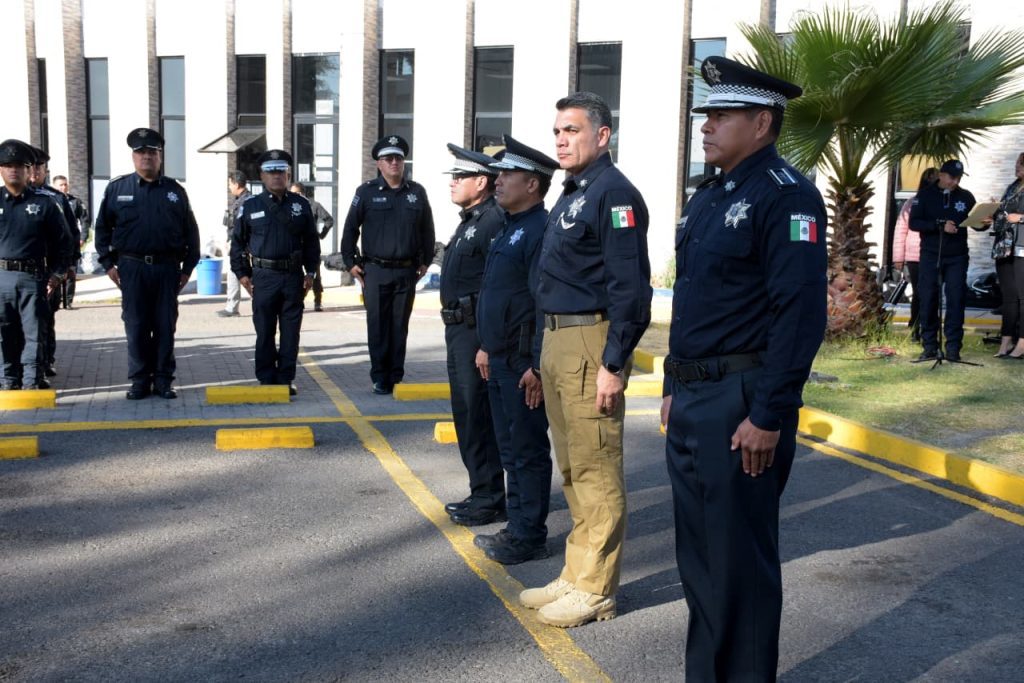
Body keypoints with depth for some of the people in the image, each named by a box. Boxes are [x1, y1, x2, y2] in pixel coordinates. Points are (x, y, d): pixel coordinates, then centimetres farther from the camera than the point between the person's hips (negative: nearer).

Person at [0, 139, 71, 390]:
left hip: (33, 276, -1)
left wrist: (58, 273, 4)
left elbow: (62, 240, 9)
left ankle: (33, 380, 5)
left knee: (33, 331, 0)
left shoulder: (43, 203, 5)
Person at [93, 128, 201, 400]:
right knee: (136, 326, 4)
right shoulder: (117, 188, 4)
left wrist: (188, 267, 5)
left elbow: (191, 231, 9)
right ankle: (139, 380, 13)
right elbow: (102, 228, 7)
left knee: (165, 326, 4)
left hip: (167, 268, 1)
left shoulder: (175, 191, 6)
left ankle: (163, 380, 13)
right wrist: (108, 263, 0)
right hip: (132, 268, -1)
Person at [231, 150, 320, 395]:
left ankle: (286, 378, 12)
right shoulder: (250, 206, 4)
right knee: (264, 331, 4)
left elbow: (311, 241, 11)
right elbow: (238, 242, 8)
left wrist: (310, 272, 5)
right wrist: (242, 273, 2)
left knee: (290, 331, 4)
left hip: (293, 276, 1)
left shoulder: (301, 205, 7)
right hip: (263, 276, -1)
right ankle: (266, 378, 13)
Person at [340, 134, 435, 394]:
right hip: (376, 271, -2)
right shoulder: (367, 192, 0)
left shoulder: (417, 192, 5)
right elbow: (350, 228, 4)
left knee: (400, 326, 8)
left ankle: (397, 377, 16)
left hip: (406, 271, 2)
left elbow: (427, 230, 13)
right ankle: (380, 378, 9)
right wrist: (350, 262, 1)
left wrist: (425, 261, 10)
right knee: (377, 326, 1)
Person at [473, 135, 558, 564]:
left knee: (528, 452, 0)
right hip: (500, 361, 10)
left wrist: (537, 367, -23)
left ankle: (531, 537, 10)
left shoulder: (541, 231, -17)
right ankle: (517, 527, 27)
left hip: (523, 365, -10)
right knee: (510, 449, 16)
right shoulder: (510, 229, 15)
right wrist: (487, 347, 22)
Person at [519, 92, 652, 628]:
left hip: (590, 344, -10)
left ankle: (595, 591, 7)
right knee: (572, 468, 15)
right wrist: (545, 356, 18)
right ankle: (577, 576, 26)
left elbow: (630, 288, -19)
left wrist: (613, 365, -21)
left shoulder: (613, 193, -12)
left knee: (595, 471, -3)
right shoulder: (570, 195, 18)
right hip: (556, 343, 10)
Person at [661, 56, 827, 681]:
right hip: (693, 401, 9)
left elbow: (801, 316, -20)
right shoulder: (709, 197, 15)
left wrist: (768, 418, -22)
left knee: (740, 562, 3)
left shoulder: (786, 196, -13)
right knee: (698, 557, 17)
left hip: (742, 407, -9)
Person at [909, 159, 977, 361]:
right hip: (930, 256, -1)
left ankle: (953, 347, 2)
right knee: (928, 300, -1)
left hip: (957, 257, 1)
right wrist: (940, 225, -20)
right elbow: (914, 223, -8)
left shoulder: (966, 197, 8)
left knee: (956, 301, -2)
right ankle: (930, 346, 7)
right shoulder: (925, 195, 2)